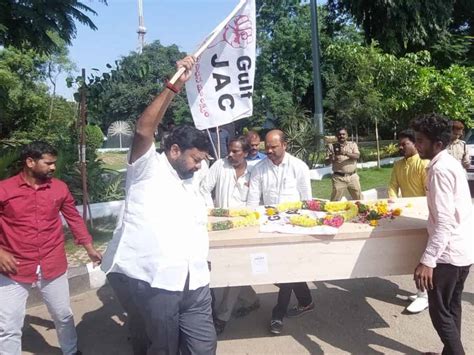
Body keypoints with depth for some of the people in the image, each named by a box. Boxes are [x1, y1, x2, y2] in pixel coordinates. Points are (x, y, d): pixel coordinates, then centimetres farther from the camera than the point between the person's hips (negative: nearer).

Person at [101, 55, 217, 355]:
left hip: (195, 282, 6)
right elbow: (143, 130, -18)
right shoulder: (147, 168, 0)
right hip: (155, 280, -6)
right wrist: (174, 86, -22)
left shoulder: (192, 185, 22)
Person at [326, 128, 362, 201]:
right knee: (335, 200, -4)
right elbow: (327, 161, 2)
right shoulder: (332, 146, 5)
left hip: (352, 176, 2)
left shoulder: (353, 144, 9)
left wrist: (346, 153, -25)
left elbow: (357, 156, -8)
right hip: (339, 177, -2)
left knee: (359, 198, 10)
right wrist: (331, 158, -22)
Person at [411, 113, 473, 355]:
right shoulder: (451, 163, 9)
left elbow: (444, 222, -26)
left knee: (440, 312, 4)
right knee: (451, 308, 19)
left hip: (448, 253, -10)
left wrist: (427, 261, -28)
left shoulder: (440, 170, -20)